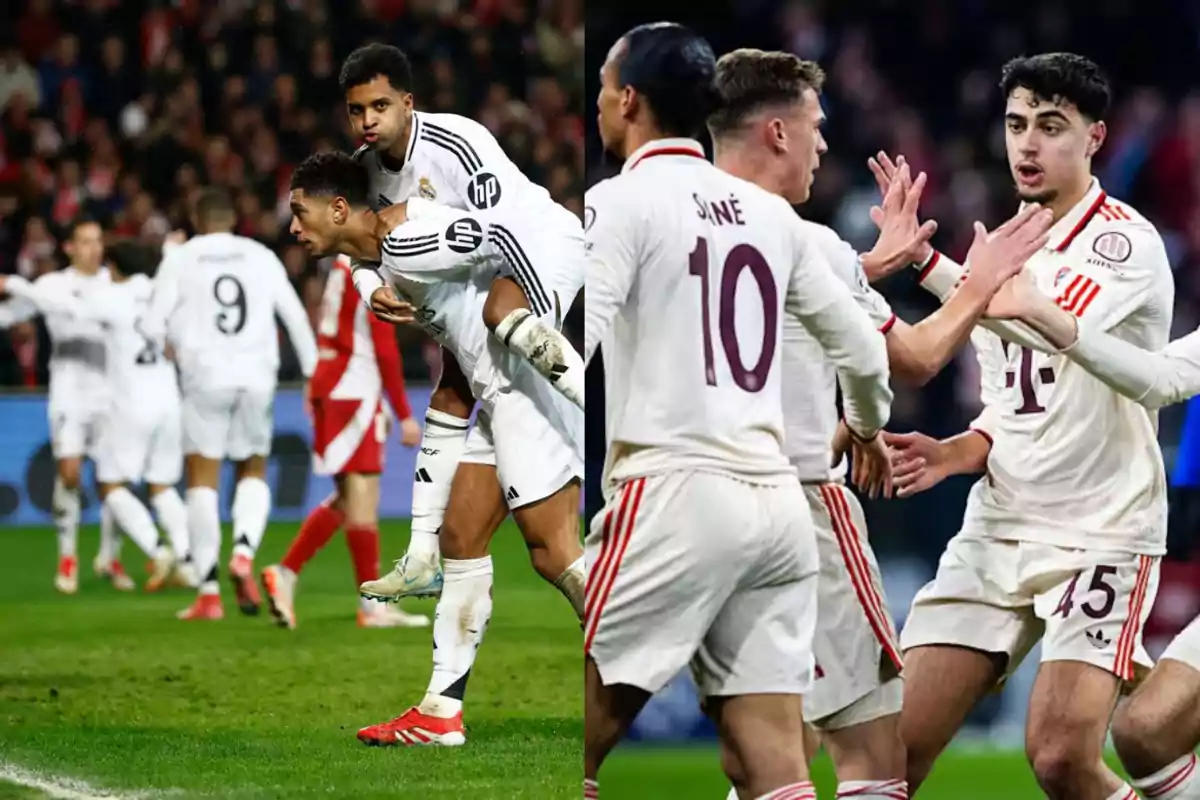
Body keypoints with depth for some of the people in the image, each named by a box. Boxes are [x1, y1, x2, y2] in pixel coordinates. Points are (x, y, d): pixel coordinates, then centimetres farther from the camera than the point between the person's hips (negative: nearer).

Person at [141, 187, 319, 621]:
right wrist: (312, 372, 20)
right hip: (257, 378, 2)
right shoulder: (262, 257, 10)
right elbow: (297, 318, 10)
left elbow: (152, 327, 1)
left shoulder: (180, 258, 3)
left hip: (206, 378, -2)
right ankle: (244, 554, -10)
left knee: (202, 479, 3)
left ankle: (209, 593, -4)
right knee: (253, 473, 17)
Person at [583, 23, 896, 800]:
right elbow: (863, 348, 21)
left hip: (677, 496, -6)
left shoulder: (621, 201, -3)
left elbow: (573, 339, -18)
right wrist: (868, 427, 41)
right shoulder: (768, 212, 15)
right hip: (777, 503, 6)